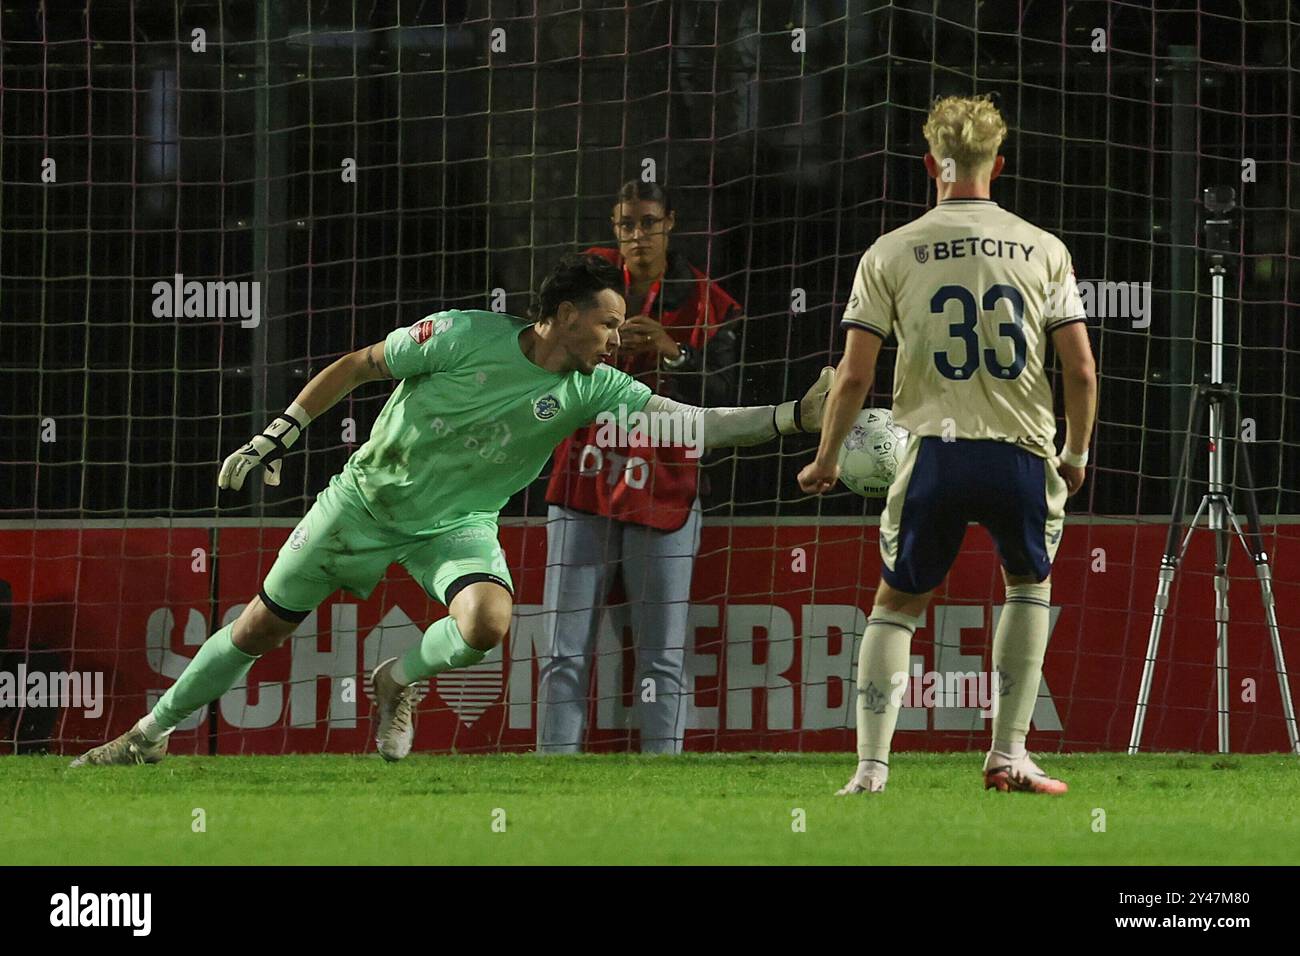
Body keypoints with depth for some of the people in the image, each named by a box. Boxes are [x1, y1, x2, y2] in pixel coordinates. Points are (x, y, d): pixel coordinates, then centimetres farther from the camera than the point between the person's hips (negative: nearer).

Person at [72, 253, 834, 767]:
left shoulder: (592, 391, -12)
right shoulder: (464, 338, -21)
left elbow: (692, 423, -19)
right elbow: (357, 366, -9)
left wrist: (795, 417, -31)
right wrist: (275, 439, -9)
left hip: (458, 525, 2)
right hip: (369, 499, -2)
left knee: (488, 622, -29)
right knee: (258, 630, 4)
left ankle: (400, 681, 4)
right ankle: (150, 735, 24)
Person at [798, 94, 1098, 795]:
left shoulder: (891, 254, 3)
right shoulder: (1044, 250, 5)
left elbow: (854, 376, 0)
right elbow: (1081, 371, 3)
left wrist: (824, 460, 15)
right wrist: (1075, 454, 19)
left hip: (934, 450, -1)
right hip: (1022, 450, 1)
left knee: (897, 604, 16)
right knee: (1030, 585, 26)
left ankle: (871, 768, 5)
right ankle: (1008, 754, 18)